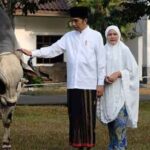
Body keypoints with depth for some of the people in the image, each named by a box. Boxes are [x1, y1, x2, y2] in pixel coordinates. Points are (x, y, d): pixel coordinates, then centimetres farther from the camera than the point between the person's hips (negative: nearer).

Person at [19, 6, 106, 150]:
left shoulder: (95, 36, 0)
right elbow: (53, 50, 5)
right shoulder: (69, 36, 10)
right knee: (75, 116, 7)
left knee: (88, 117, 1)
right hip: (73, 84, 4)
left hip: (89, 84, -4)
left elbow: (101, 61, -1)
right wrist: (32, 53, -7)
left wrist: (100, 83, -4)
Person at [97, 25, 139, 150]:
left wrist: (118, 74, -16)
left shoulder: (124, 50, -2)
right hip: (108, 90, 4)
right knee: (110, 118, 7)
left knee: (120, 119, -12)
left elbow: (132, 69, -3)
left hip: (121, 90, -4)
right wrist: (105, 77, -12)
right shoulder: (103, 51, 7)